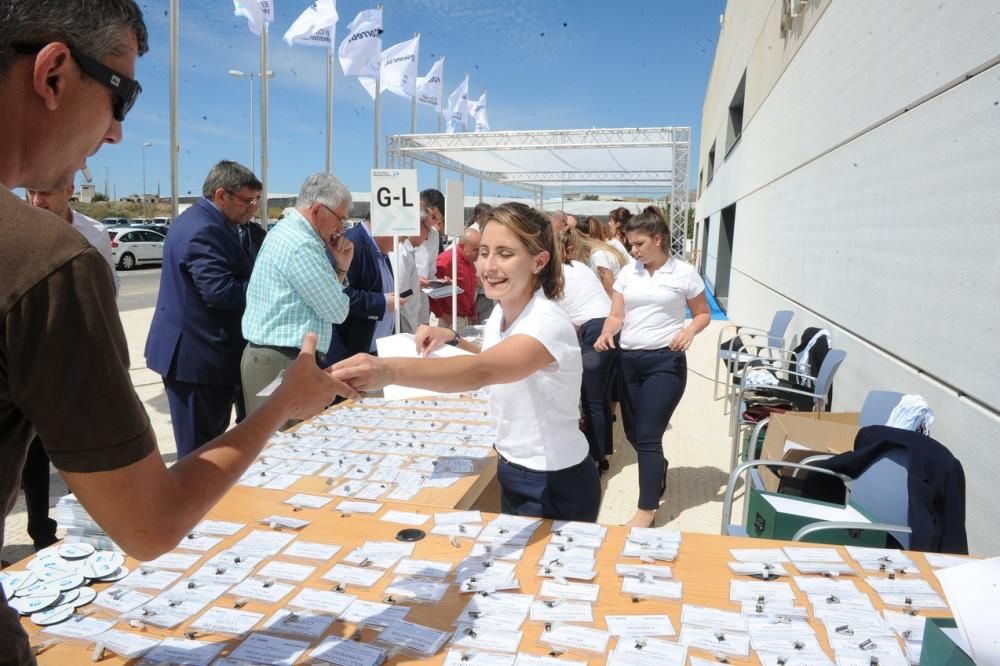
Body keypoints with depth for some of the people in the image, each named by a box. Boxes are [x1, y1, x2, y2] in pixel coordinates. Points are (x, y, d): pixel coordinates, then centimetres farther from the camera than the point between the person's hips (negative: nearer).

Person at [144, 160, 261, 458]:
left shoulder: (204, 221, 15)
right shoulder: (204, 229, -19)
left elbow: (232, 276, 16)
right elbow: (221, 291, -26)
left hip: (199, 351, 11)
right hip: (198, 356, -11)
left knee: (207, 443, 19)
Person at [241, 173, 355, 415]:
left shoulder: (288, 232, 16)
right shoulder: (301, 245, -18)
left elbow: (323, 293, 19)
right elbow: (337, 312, -13)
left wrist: (341, 266, 4)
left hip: (275, 357, 11)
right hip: (283, 363, -11)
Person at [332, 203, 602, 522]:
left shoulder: (549, 323, -28)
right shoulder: (500, 311, -2)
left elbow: (482, 371, -47)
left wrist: (388, 370, -61)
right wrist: (452, 338, 1)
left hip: (556, 488, -8)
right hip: (512, 475, 8)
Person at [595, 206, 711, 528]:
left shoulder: (684, 273, -3)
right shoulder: (627, 272, 6)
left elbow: (703, 313, 6)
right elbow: (617, 314, 6)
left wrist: (690, 330, -15)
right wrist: (606, 334, -15)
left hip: (665, 361, -5)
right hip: (628, 360, 5)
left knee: (648, 437, -7)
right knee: (634, 434, 14)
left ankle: (647, 509, 7)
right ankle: (658, 472, 45)